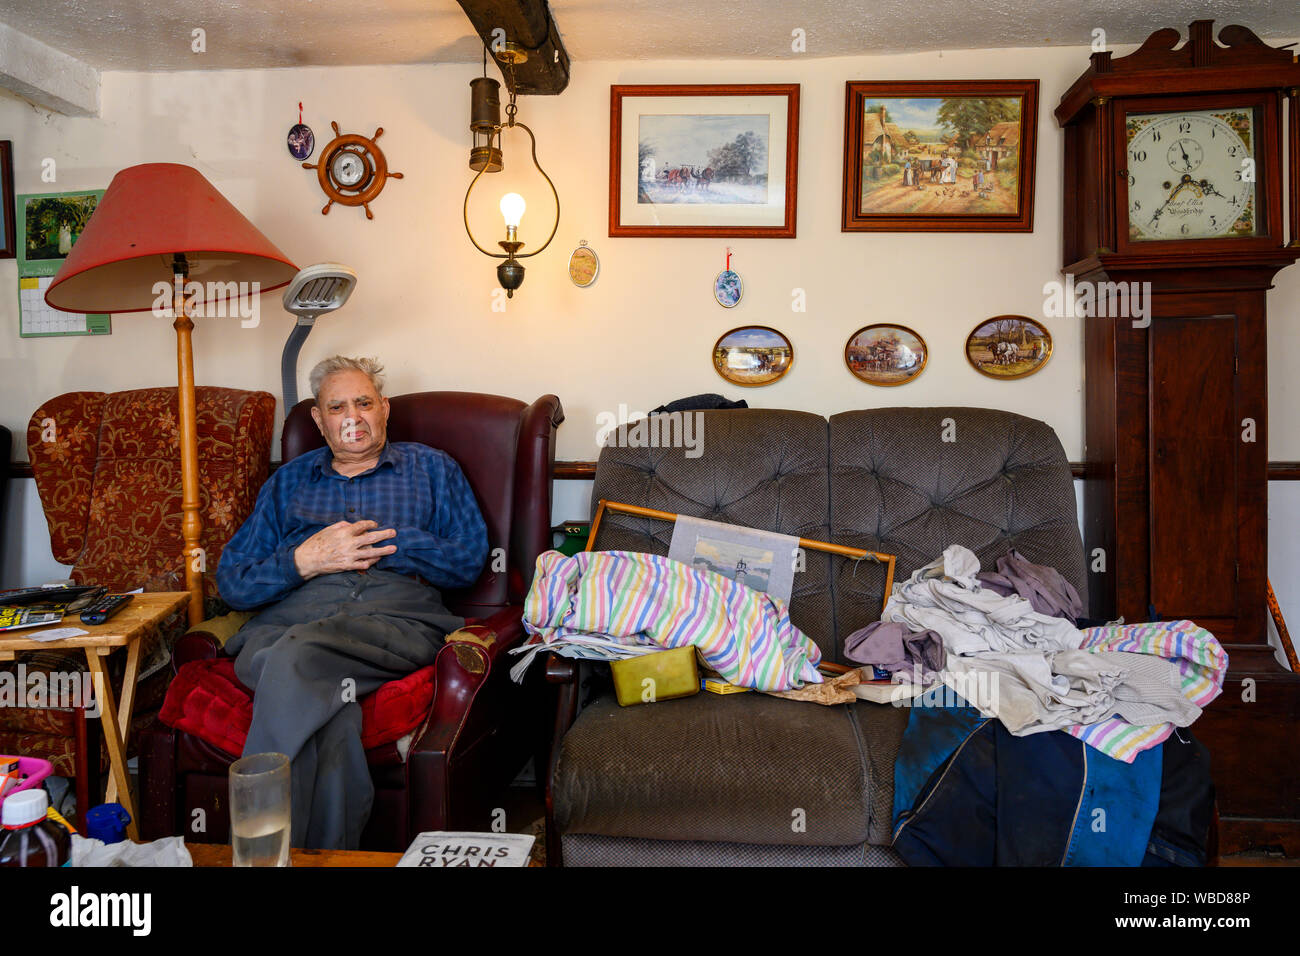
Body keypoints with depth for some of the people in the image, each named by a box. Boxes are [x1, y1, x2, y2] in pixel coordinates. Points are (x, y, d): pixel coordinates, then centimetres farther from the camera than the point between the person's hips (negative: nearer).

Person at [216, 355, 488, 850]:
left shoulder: (430, 468, 24)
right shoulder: (287, 481, 29)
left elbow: (469, 559, 9)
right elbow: (232, 582, 19)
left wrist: (375, 539, 0)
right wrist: (307, 559, 0)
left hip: (398, 616, -2)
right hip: (286, 621, 2)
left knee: (295, 655, -36)